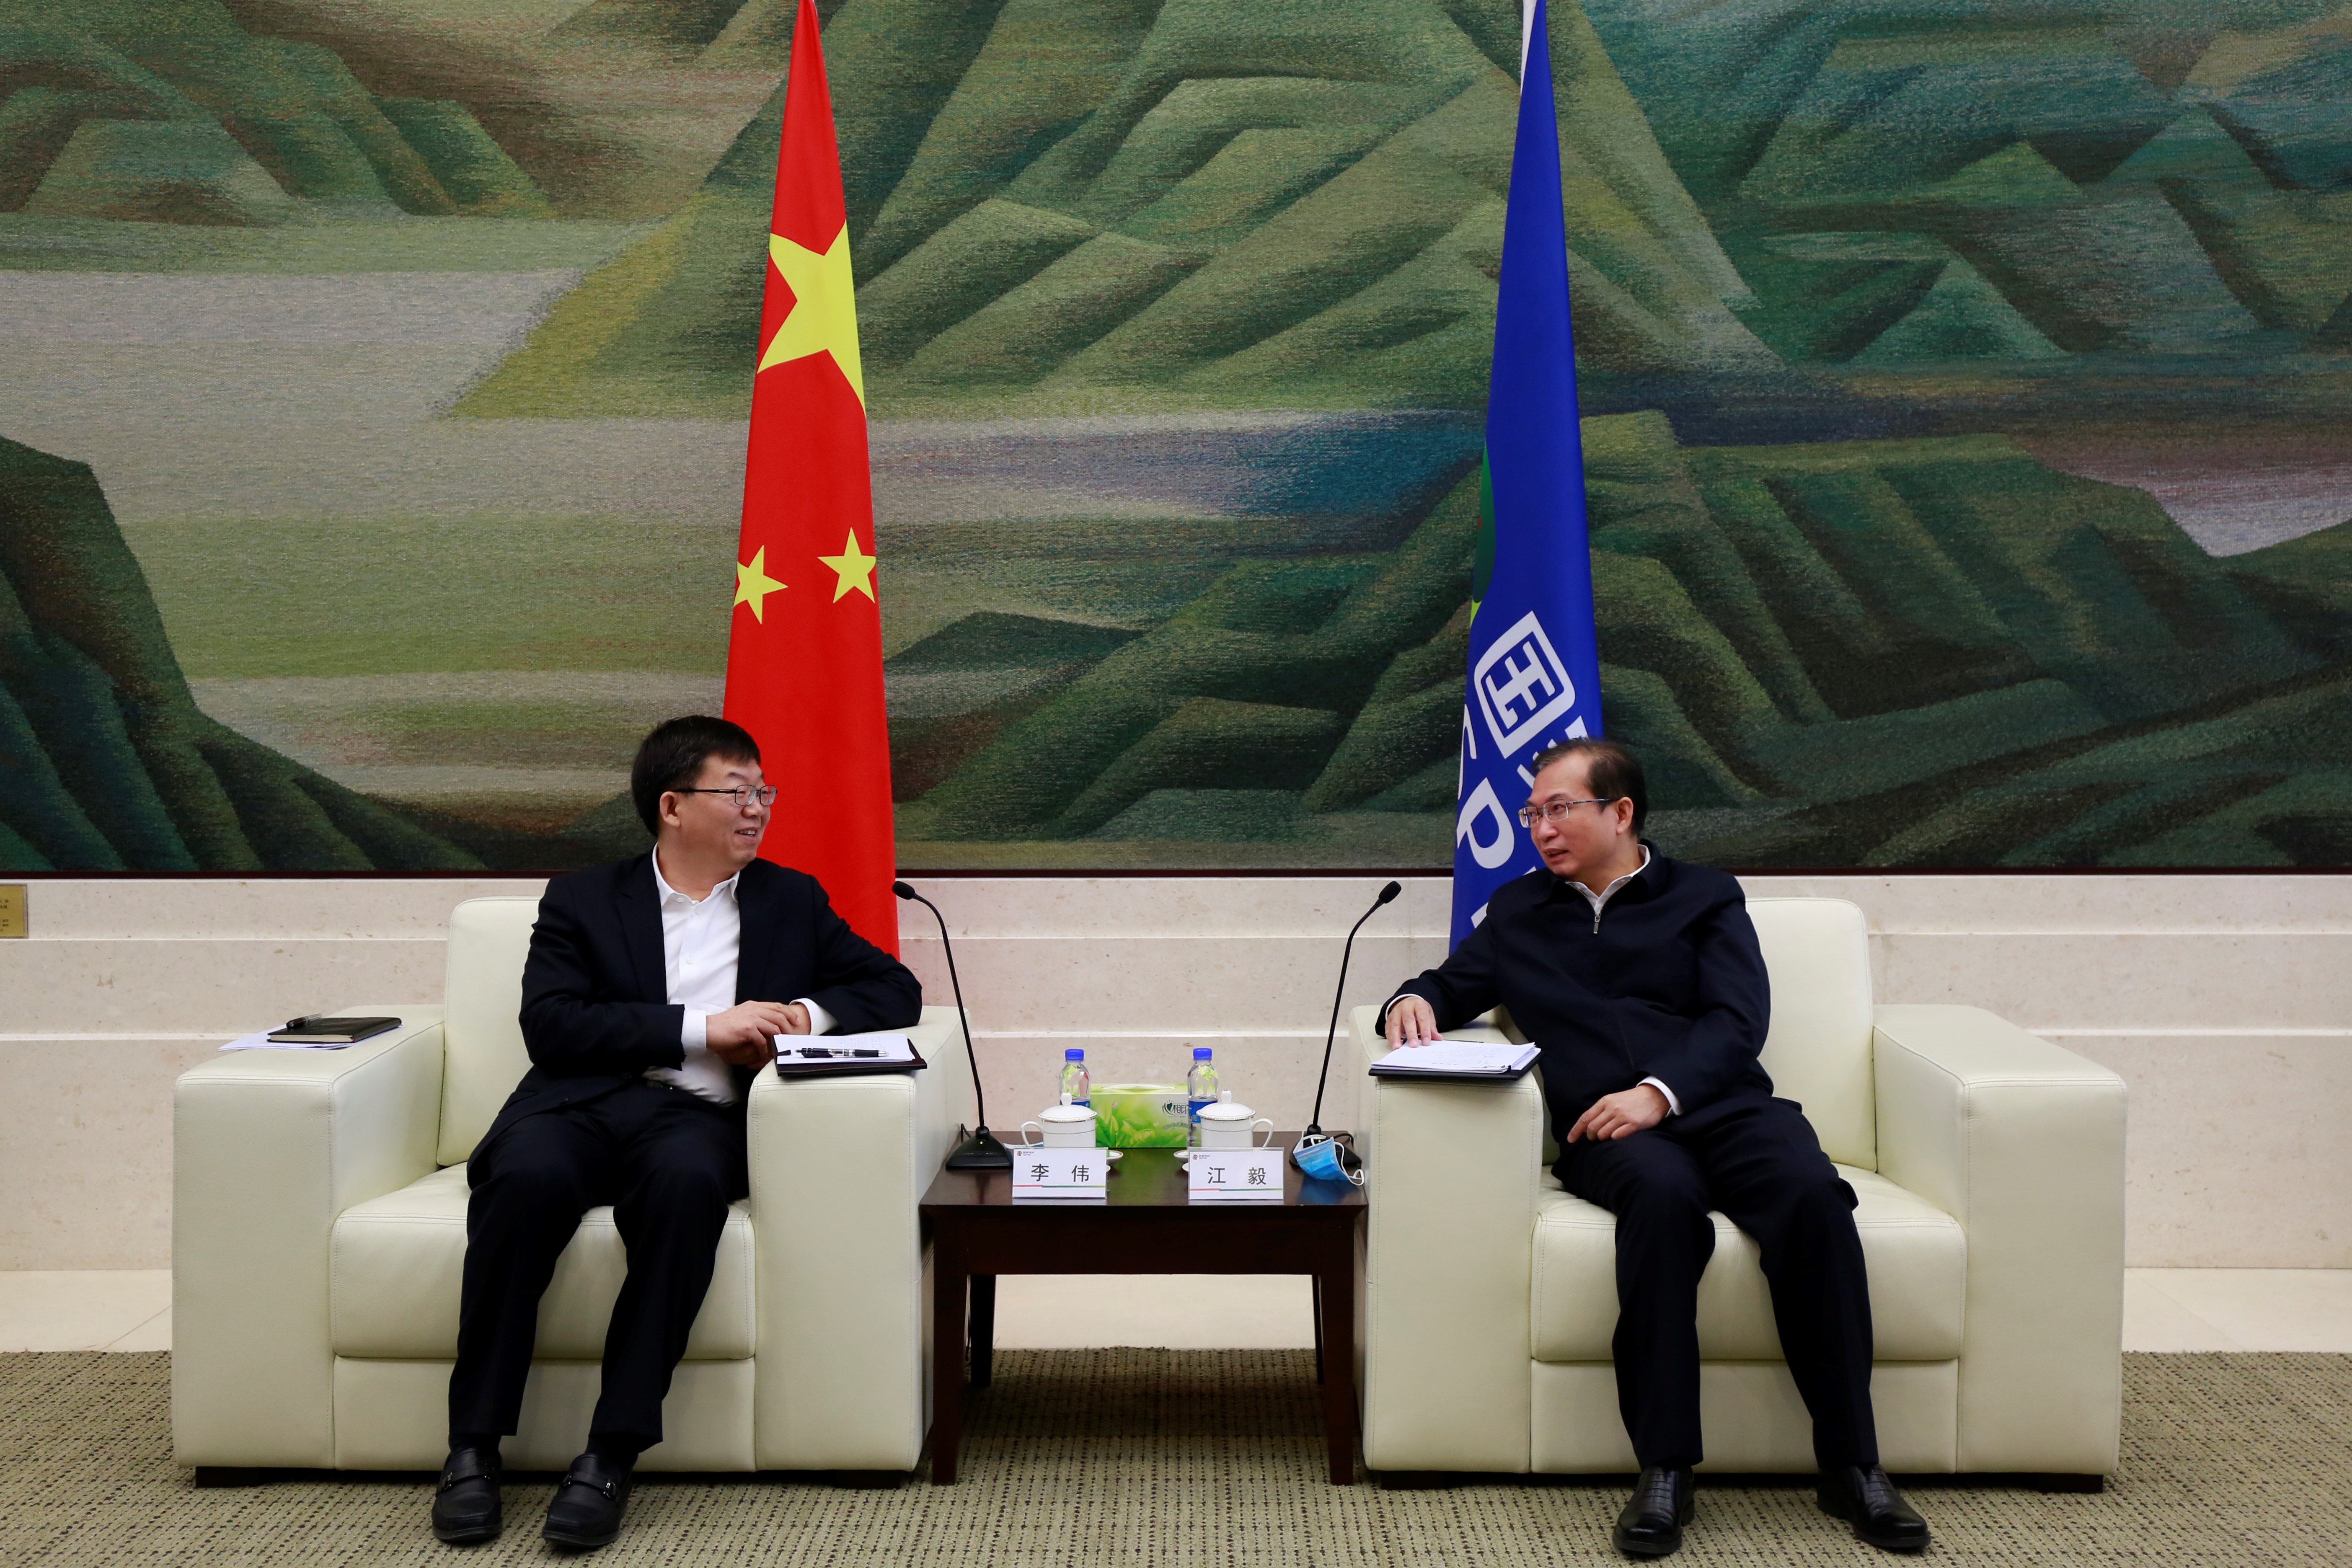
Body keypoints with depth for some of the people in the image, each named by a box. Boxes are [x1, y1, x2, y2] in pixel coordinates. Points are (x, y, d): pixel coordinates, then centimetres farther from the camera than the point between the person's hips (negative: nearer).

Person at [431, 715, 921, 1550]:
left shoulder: (791, 901, 24)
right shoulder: (582, 900, 17)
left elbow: (895, 988, 19)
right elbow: (551, 1024, 0)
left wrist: (805, 1014, -1)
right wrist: (701, 1028, -8)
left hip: (697, 1117, 1)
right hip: (583, 1104, 0)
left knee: (688, 1179, -36)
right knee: (527, 1176, -35)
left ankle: (613, 1454, -34)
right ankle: (474, 1445, -25)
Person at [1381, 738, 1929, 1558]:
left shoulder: (1705, 897, 18)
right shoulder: (1518, 910, 26)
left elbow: (1737, 1018, 5)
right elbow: (1453, 985, 26)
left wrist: (1660, 1091, -14)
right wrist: (1415, 1002, -1)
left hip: (1721, 1105, 0)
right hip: (1606, 1131, 0)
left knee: (1812, 1195, -33)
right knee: (1662, 1194, -37)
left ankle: (1852, 1464, -25)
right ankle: (1664, 1468, -36)